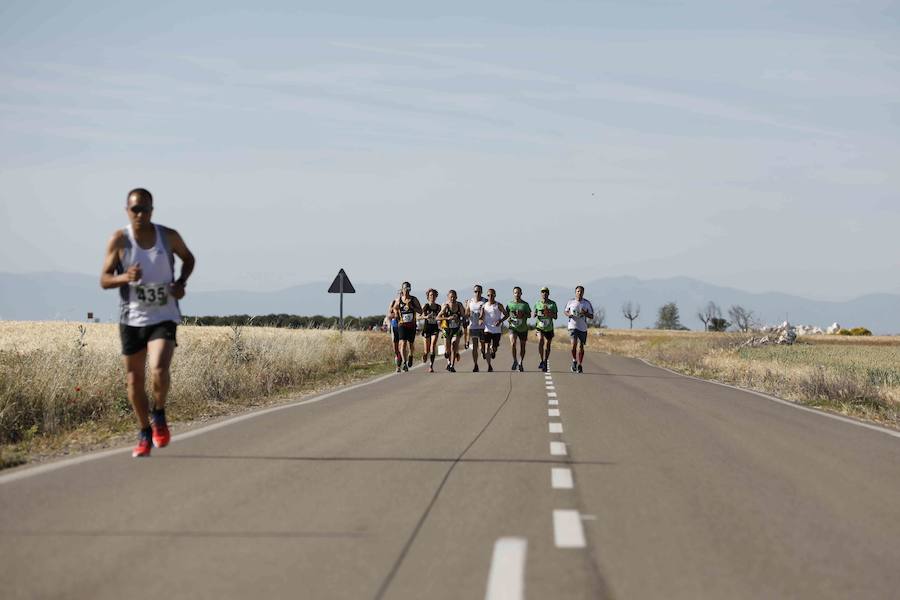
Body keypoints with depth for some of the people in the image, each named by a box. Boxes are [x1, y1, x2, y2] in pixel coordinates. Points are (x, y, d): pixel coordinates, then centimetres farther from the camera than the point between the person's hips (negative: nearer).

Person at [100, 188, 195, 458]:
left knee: (159, 370, -22)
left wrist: (181, 282, -3)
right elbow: (104, 280, -4)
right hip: (131, 318, 1)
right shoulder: (119, 240, -6)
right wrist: (124, 278, -25)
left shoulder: (168, 236, -4)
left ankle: (159, 415, 7)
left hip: (164, 317, -1)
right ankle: (145, 433, 26)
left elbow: (188, 258, 16)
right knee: (134, 380, 7)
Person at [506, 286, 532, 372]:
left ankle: (520, 363, 24)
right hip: (513, 327, -1)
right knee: (513, 343, -23)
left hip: (523, 328, 1)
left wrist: (523, 314, -14)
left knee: (522, 346, 8)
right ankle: (514, 361, -7)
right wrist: (509, 318, -9)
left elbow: (529, 315, 5)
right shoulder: (509, 304, 4)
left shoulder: (525, 304, 2)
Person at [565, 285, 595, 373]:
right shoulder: (571, 302, 3)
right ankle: (574, 360, 6)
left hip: (583, 327, 1)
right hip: (573, 326, -1)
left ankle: (580, 366, 13)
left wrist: (585, 313, -17)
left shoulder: (587, 303, 1)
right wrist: (569, 314, -7)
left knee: (581, 346, 1)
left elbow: (591, 316, 3)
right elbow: (566, 312, 16)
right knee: (574, 344, -17)